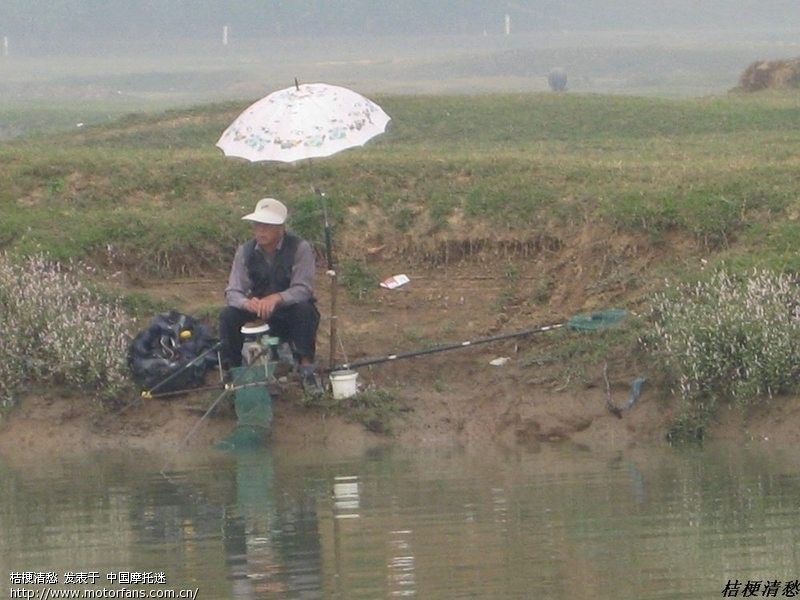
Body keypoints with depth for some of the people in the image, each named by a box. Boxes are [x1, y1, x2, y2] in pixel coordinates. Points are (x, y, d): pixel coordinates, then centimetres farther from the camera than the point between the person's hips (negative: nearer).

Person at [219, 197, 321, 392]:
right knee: (228, 315, -23)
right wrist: (247, 303, -35)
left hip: (291, 314, -3)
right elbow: (233, 292, -10)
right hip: (259, 314, 3)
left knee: (304, 309, -35)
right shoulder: (245, 251, -4)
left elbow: (303, 289, -23)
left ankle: (306, 368, -27)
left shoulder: (299, 248, -15)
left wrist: (277, 298, -43)